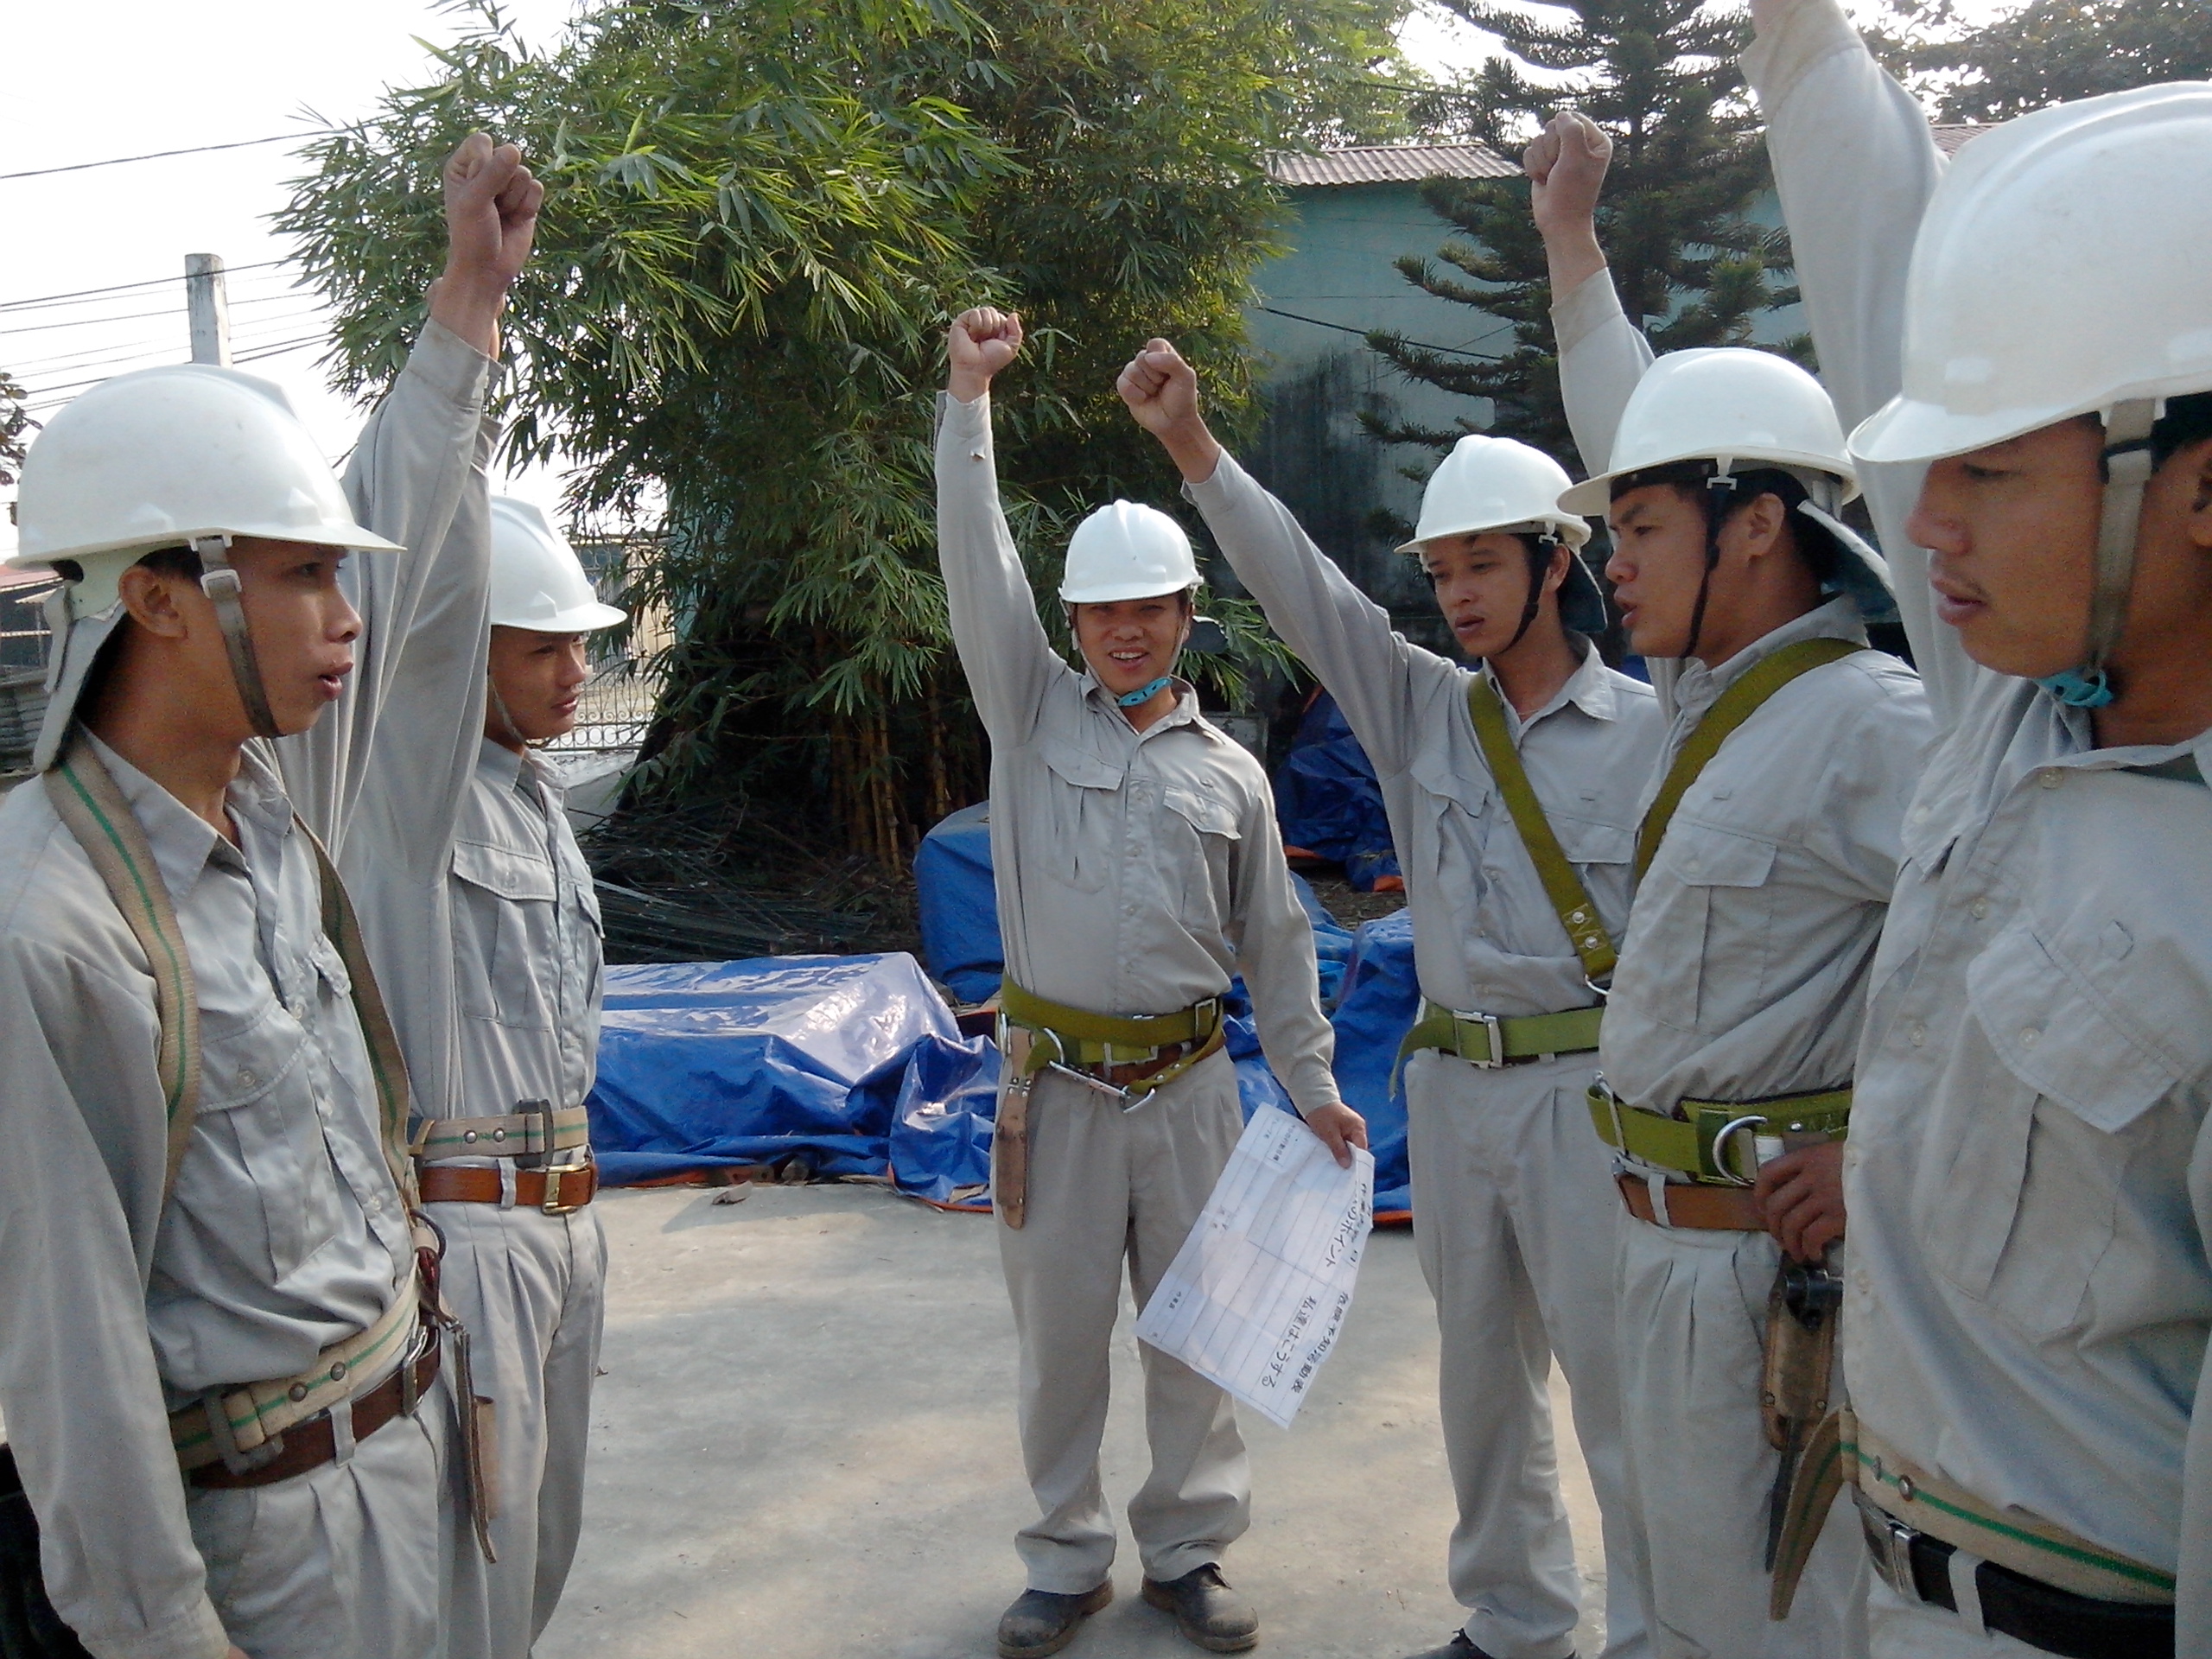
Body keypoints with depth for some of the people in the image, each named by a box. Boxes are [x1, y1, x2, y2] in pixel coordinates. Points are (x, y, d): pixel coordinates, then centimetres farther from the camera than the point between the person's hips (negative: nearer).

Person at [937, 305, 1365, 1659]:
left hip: (1190, 1085, 1)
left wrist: (1313, 1082, 8)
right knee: (1060, 1332, 8)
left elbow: (1275, 941, 11)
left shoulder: (1232, 774, 8)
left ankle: (1190, 1549, 26)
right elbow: (979, 569, -4)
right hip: (1057, 1079, -1)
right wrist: (970, 396, -10)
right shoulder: (1035, 716, 5)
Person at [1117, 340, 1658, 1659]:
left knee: (1620, 1382, 0)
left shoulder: (1645, 730, -5)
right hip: (1452, 1087, 5)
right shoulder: (1421, 710, 7)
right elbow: (1303, 590, -1)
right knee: (1482, 1374, 16)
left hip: (1589, 1089, -5)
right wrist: (1194, 448, -8)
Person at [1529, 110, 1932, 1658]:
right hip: (1678, 1230, 9)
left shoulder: (1866, 727, -17)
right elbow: (1648, 439, 21)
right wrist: (1572, 237, 26)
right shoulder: (1719, 693, 9)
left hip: (1769, 1255, -9)